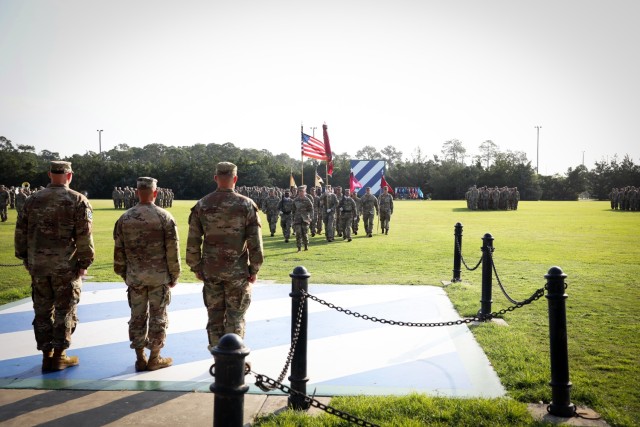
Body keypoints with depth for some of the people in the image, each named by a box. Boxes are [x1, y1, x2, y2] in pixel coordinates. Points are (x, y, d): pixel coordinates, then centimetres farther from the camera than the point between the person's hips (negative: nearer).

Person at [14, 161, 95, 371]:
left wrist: (24, 257, 18)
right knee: (65, 310, 7)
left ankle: (47, 355, 19)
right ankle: (59, 356, 12)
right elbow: (84, 236, -11)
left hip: (38, 265, 4)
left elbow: (21, 231, 9)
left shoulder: (33, 200, 6)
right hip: (66, 266, -4)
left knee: (43, 310, 12)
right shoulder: (78, 201, -7)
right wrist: (85, 262, -4)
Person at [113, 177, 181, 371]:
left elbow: (118, 250, 6)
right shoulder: (164, 217, -8)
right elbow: (172, 250, -7)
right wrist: (174, 275, 3)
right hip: (159, 276, -3)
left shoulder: (124, 218, 1)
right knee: (158, 317, 7)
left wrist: (124, 273, 17)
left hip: (134, 276, 3)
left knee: (137, 317, 11)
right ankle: (154, 358, 15)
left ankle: (140, 358, 19)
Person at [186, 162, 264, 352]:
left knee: (215, 315, 13)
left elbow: (193, 242, 1)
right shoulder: (247, 205, -7)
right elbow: (255, 242, -8)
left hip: (210, 270, 2)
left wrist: (196, 267, 12)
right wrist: (254, 268, 1)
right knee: (235, 316, 8)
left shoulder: (201, 205, -1)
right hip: (238, 271, -2)